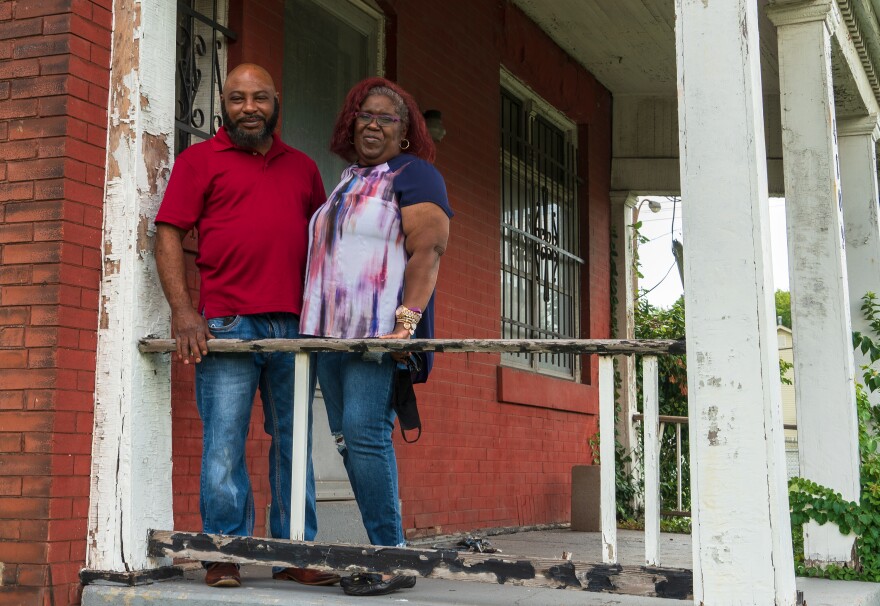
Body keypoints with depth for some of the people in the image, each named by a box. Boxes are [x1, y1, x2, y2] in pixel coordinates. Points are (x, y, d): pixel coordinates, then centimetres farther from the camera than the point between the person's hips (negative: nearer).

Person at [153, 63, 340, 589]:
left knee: (294, 443, 6)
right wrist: (182, 310, -11)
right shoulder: (200, 159, 8)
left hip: (294, 327, 4)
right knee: (224, 443, -2)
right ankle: (223, 555, 8)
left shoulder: (303, 167, 20)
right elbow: (169, 235, 1)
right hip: (226, 324, -3)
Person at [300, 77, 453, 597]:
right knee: (349, 440, 6)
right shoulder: (349, 181, 24)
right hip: (332, 332, 8)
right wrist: (315, 324, 22)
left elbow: (428, 248, -13)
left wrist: (407, 318, -23)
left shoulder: (415, 175, -1)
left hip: (379, 333, -8)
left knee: (365, 434, -16)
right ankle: (383, 551, 12)